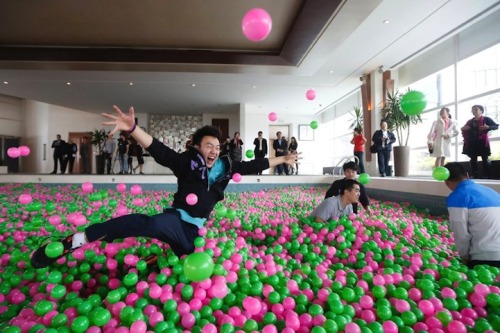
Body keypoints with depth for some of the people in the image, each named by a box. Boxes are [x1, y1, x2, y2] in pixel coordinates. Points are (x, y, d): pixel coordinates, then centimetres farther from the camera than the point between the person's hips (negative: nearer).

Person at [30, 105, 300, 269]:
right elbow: (158, 150, -21)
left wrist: (281, 160, 22)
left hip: (194, 229, 6)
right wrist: (132, 129, -38)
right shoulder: (187, 161, -8)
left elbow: (252, 165, 15)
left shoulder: (226, 166, 5)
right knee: (147, 224, -39)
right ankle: (76, 240, -31)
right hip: (176, 220, -6)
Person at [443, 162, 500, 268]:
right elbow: (489, 227, 19)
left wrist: (465, 257, 11)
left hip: (486, 258, -7)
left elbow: (461, 235, -7)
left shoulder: (456, 197, -8)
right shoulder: (489, 190, 15)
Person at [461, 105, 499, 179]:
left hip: (482, 142, -4)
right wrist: (462, 129, 0)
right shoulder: (470, 121, 15)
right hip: (472, 143, 5)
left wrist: (488, 127, -21)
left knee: (485, 159, -2)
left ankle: (486, 176, 1)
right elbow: (465, 130, 24)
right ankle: (474, 175, 8)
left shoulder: (486, 119, 2)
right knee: (473, 159, 4)